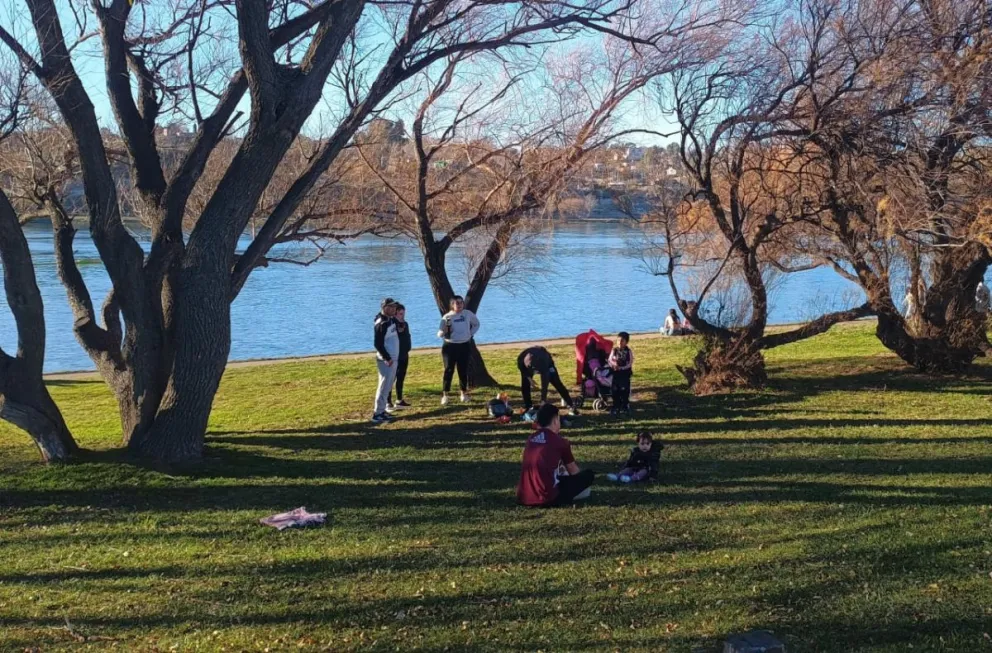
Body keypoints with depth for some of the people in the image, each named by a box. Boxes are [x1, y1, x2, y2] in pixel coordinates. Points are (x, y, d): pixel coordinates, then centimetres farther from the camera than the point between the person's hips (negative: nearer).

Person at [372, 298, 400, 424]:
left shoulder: (391, 320, 11)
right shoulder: (381, 323, -19)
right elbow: (378, 344, -22)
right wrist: (387, 358, -23)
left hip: (393, 359, 10)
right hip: (386, 360, -10)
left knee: (388, 386, 14)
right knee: (384, 386, -8)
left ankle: (381, 410, 21)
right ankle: (377, 414, -6)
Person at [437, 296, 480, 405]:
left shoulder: (468, 314, -1)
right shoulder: (447, 317, -9)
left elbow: (476, 324, 19)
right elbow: (439, 334, -11)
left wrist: (471, 334, 9)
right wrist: (445, 331, -32)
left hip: (465, 346, 3)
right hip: (450, 346, -3)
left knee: (463, 370, 9)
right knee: (449, 370, -5)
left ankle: (464, 393, 20)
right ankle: (445, 395, -4)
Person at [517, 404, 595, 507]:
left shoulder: (530, 439, 13)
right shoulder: (559, 441, -3)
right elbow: (573, 470, 14)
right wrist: (583, 479, 35)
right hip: (546, 498, -7)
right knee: (589, 474, 2)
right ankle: (556, 500, -1)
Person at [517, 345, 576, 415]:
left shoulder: (543, 362, -48)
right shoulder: (520, 359, -39)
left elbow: (544, 383, -46)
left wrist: (543, 401, -46)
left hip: (546, 363, -3)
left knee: (557, 383, -8)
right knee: (525, 384, -11)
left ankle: (571, 406, -1)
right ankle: (528, 407, 4)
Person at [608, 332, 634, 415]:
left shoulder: (629, 351, -7)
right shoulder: (614, 350, 1)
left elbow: (630, 364, -10)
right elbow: (610, 360, 0)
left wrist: (621, 368, -20)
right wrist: (613, 364, -22)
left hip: (625, 373, -3)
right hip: (616, 373, 3)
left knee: (624, 390, 3)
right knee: (615, 391, 5)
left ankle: (625, 407, 16)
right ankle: (616, 407, 15)